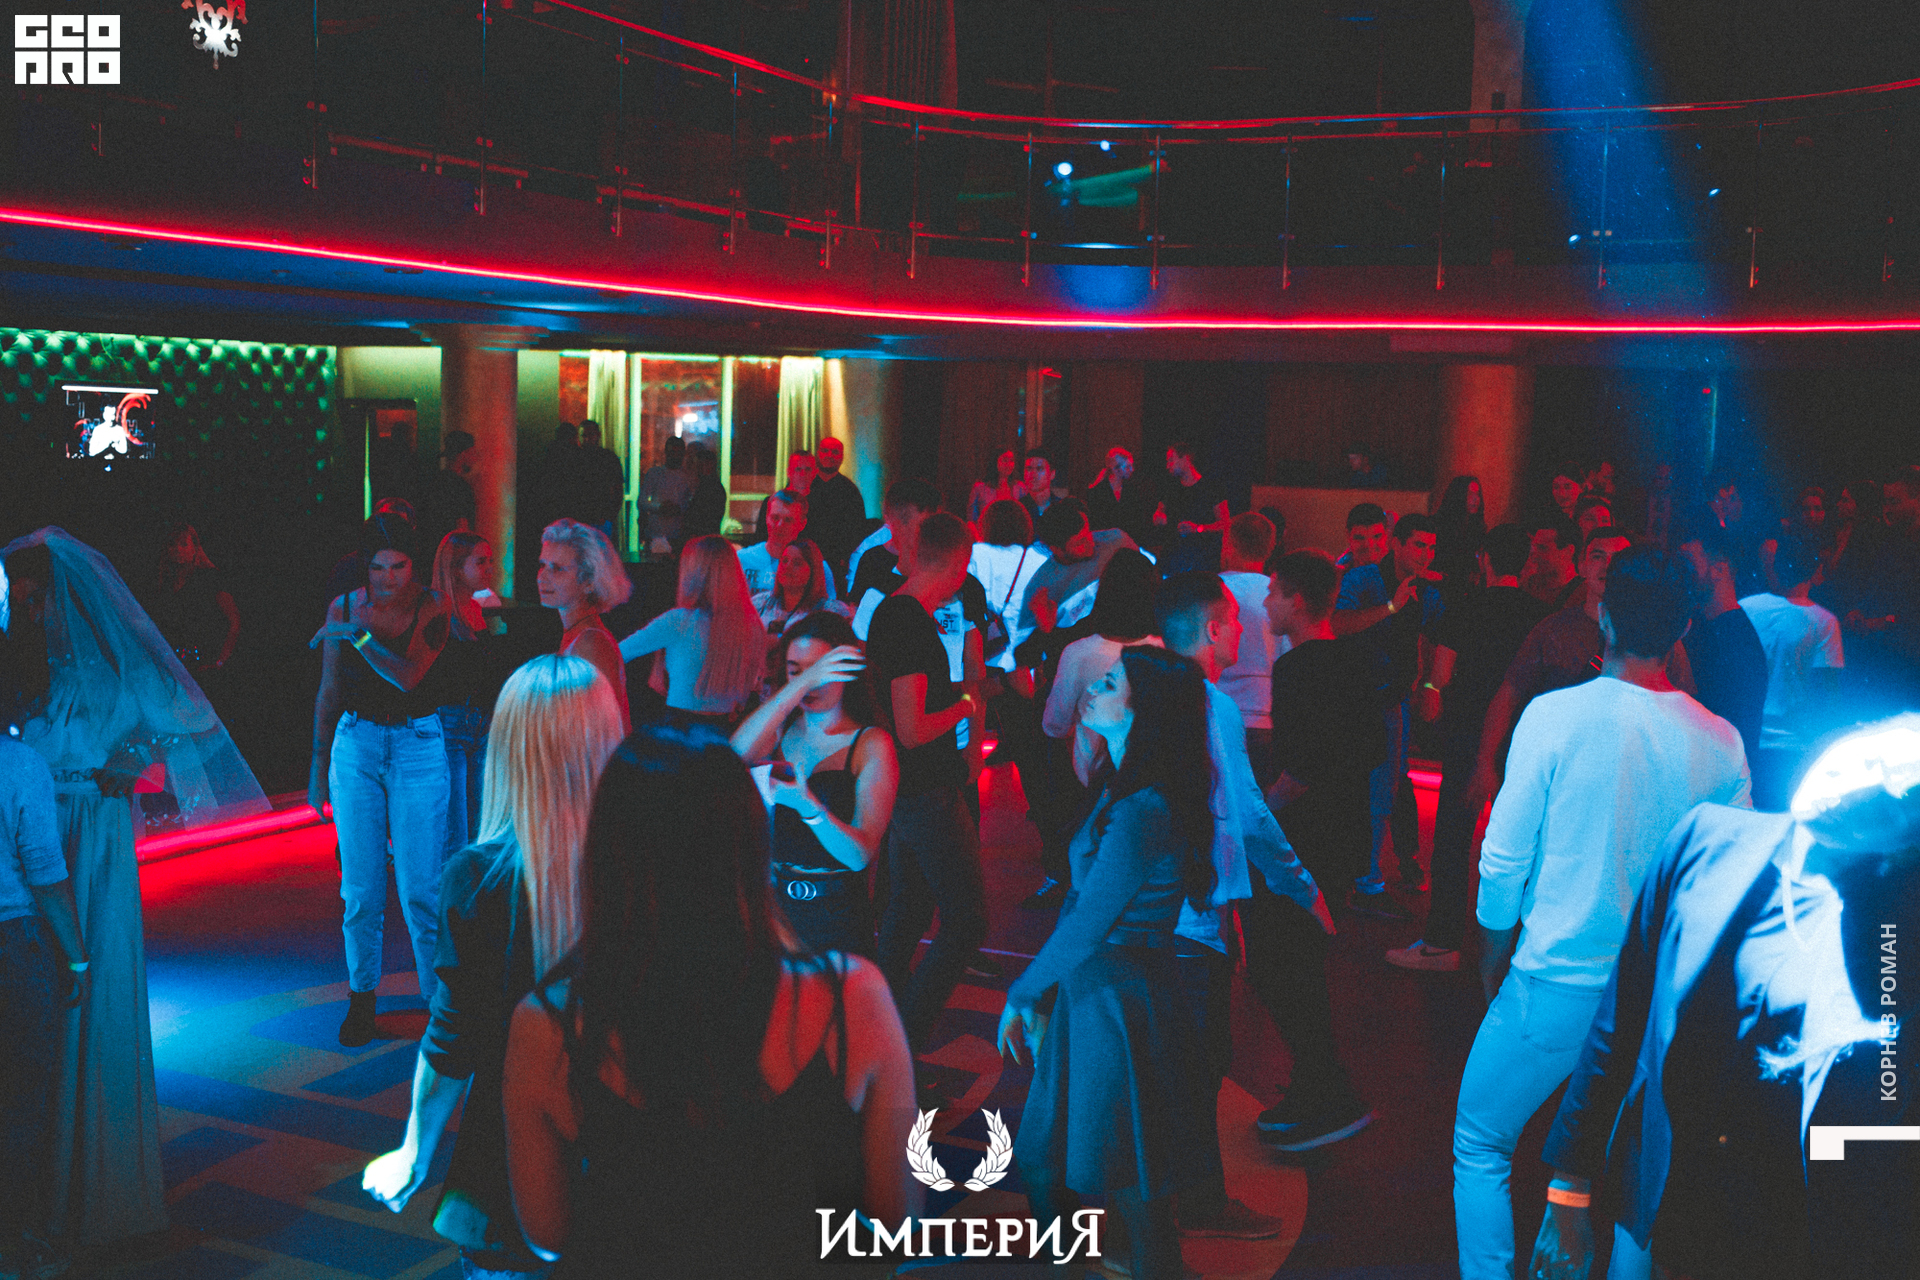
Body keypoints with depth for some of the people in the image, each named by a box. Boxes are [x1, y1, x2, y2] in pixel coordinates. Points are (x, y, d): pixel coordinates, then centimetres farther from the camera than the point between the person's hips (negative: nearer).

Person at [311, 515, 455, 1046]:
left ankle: (440, 996, 8)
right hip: (355, 745, 2)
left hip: (419, 747, -2)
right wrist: (319, 764, 13)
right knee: (360, 886, 4)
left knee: (420, 887, -5)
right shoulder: (344, 608, 2)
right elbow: (329, 693, 11)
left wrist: (359, 637, -23)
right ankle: (362, 994, 20)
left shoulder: (435, 606, -5)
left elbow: (408, 675, -19)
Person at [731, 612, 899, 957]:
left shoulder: (872, 744, -7)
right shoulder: (780, 728, 6)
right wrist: (800, 683, -25)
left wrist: (808, 806, -32)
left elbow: (860, 855, -15)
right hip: (773, 900, 3)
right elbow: (735, 754, -20)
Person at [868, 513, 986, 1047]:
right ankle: (904, 1042, -2)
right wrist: (964, 706, -11)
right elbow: (912, 732, -26)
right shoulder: (911, 625, -22)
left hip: (905, 789, 10)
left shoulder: (890, 612, 9)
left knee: (905, 911, 20)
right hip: (928, 796, -10)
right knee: (966, 921, -5)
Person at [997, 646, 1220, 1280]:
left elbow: (1086, 926, -20)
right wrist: (1040, 994, 11)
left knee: (1125, 1183, 7)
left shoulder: (1141, 812, -24)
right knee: (1045, 1162, 18)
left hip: (1116, 1002, -9)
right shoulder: (1124, 793, 7)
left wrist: (1021, 996, -8)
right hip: (1088, 992, 9)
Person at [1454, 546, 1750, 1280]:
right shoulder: (1720, 743, -4)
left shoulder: (1556, 713, -14)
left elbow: (1504, 857, -9)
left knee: (1481, 1147, 13)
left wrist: (1493, 952, 7)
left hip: (1557, 983, -4)